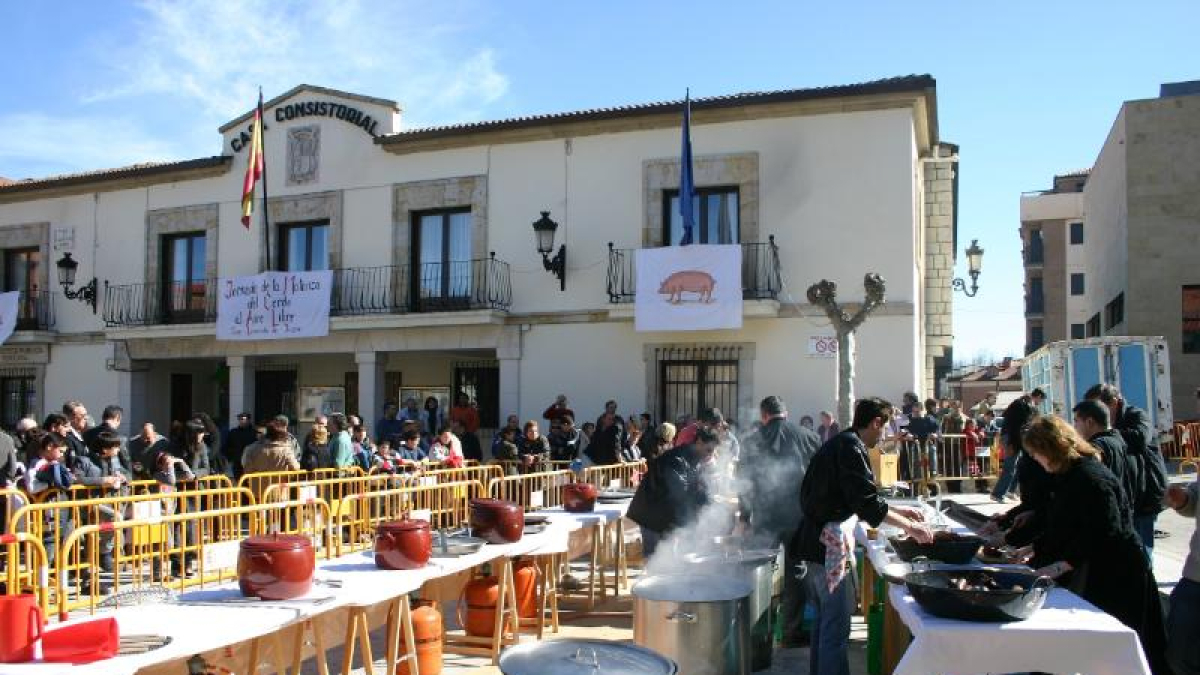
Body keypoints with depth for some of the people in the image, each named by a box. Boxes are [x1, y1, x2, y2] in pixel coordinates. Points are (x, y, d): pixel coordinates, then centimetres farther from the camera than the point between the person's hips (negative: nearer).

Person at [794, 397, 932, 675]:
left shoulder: (838, 444, 16)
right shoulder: (851, 447, -15)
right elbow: (867, 504, -21)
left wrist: (898, 510, 23)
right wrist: (908, 526, -12)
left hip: (813, 541, 10)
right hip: (828, 544, -10)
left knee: (823, 619, 20)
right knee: (836, 627, -5)